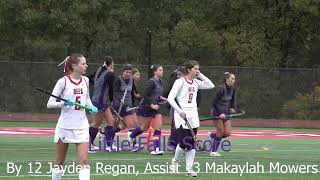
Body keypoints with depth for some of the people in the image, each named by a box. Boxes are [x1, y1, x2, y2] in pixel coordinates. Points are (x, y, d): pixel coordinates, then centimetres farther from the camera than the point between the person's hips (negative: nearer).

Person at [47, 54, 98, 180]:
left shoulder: (85, 80, 4)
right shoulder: (63, 82, -10)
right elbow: (49, 104, -9)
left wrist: (91, 107, 2)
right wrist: (64, 103, -26)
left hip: (82, 127, 3)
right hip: (65, 126, -3)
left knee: (83, 161, -10)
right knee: (59, 162, 10)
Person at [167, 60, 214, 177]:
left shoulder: (196, 82, 11)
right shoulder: (180, 82, -8)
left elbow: (210, 85, 10)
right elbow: (170, 98, -12)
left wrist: (200, 75, 3)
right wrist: (180, 111, -19)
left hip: (193, 115, 6)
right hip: (182, 114, -6)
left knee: (192, 143, 1)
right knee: (184, 142, -10)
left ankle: (189, 168, 4)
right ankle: (175, 160, 18)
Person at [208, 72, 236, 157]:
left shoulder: (232, 89, 3)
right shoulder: (222, 88, -19)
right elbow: (215, 102, -19)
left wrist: (231, 108, 2)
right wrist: (220, 113, -23)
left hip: (225, 113, 7)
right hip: (216, 112, -7)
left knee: (227, 133, -2)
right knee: (221, 131, -7)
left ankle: (212, 135, 26)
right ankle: (213, 151, 4)